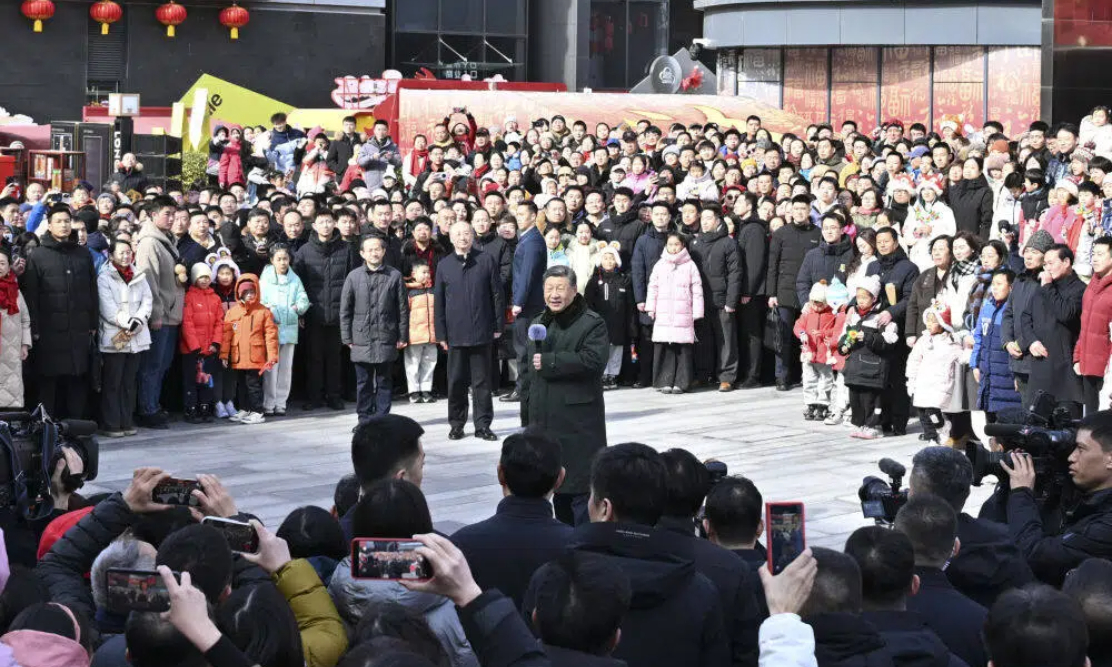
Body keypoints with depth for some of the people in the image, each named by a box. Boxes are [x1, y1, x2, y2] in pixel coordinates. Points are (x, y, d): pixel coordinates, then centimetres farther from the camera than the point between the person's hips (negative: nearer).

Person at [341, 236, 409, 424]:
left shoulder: (394, 276, 2)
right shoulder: (354, 277, 3)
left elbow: (403, 308, 5)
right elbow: (345, 310, 7)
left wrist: (402, 336, 2)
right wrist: (347, 337, 2)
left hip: (385, 339, -1)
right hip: (361, 339, 1)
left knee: (384, 381, 4)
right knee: (363, 381, 6)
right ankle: (365, 419, 13)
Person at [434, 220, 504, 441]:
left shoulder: (486, 261, 2)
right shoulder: (444, 265, 5)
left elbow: (497, 294, 3)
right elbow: (439, 302, 7)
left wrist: (498, 325, 0)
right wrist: (441, 333, 3)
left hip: (482, 332, -1)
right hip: (456, 333, 1)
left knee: (482, 381, 4)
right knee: (456, 381, 6)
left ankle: (483, 425, 10)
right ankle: (456, 424, 16)